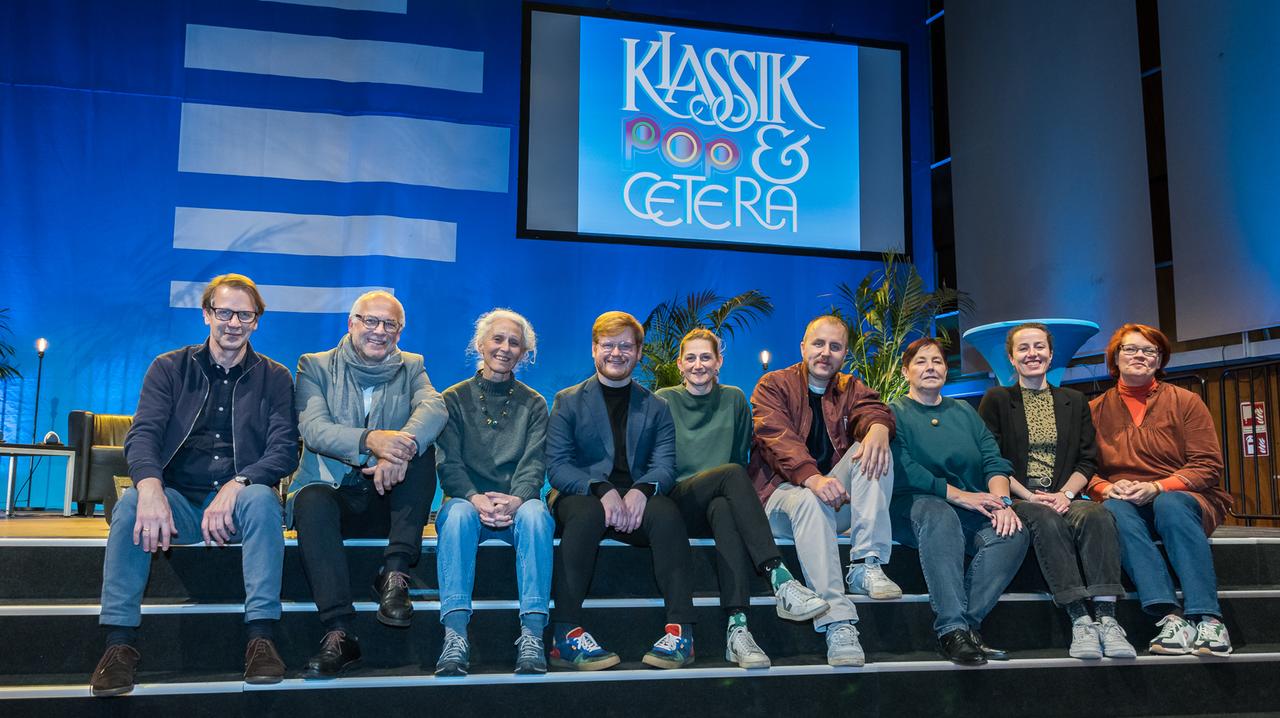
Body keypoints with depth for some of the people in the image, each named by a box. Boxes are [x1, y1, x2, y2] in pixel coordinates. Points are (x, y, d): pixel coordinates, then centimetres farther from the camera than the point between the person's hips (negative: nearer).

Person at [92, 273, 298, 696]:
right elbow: (142, 435, -5)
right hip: (179, 499, 1)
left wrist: (236, 486, -24)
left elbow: (285, 451, -4)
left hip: (240, 502, -1)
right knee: (131, 503, -29)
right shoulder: (169, 369, 9)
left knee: (261, 498, -34)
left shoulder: (274, 378, 7)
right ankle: (120, 642, -24)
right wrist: (150, 487, -28)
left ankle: (261, 638, -33)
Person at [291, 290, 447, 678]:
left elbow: (435, 407, -13)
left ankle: (394, 573, -26)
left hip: (388, 501, 2)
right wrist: (370, 441, -32)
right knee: (312, 498, -34)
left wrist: (402, 447, -36)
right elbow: (313, 428, -12)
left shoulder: (411, 368, 11)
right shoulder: (315, 366, 7)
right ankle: (339, 633, -38)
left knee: (420, 445, -24)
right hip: (333, 493, -1)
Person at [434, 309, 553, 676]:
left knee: (535, 513, -34)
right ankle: (455, 637, -42)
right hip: (467, 499, 0)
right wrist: (476, 499, -21)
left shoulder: (533, 404, 15)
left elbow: (534, 463, 0)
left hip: (517, 504, 0)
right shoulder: (454, 399, 12)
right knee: (458, 514, -35)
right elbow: (448, 462, -1)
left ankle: (532, 636, -38)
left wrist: (516, 499, -22)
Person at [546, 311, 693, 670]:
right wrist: (602, 491, -19)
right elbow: (556, 467, -1)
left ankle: (681, 630, -34)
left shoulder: (656, 408, 18)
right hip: (584, 498, -1)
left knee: (666, 511, -32)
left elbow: (665, 466, 4)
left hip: (635, 505, 2)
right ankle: (565, 634, -37)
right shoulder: (567, 401, 12)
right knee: (587, 513, -36)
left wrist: (641, 490, -20)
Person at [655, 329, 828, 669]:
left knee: (724, 509, -38)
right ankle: (780, 579, -44)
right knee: (730, 473, -33)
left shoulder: (734, 399, 15)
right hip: (676, 506, -2)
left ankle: (737, 628, -49)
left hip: (718, 501, 2)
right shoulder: (664, 400, 10)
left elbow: (742, 458, 16)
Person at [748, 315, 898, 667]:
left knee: (873, 447, -20)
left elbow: (873, 410, -4)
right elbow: (777, 438, -15)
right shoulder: (774, 385, 4)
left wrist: (878, 427, -32)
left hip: (837, 495, 4)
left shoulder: (851, 389, 19)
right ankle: (837, 624, -45)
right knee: (809, 501, -38)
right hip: (782, 491, -4)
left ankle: (866, 565, -27)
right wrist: (812, 478, -34)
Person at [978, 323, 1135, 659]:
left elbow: (1087, 461, 12)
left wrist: (1066, 494, -8)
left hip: (1064, 498, 3)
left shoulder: (1075, 402, 20)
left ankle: (1106, 618, -38)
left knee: (1097, 515, -31)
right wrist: (1029, 496, -11)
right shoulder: (996, 400, 11)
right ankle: (1079, 619, -39)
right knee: (1047, 521, -36)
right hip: (1018, 500, -2)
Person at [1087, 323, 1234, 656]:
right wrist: (1106, 488, -15)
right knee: (1114, 510, -35)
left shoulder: (1185, 401, 9)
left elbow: (1209, 465, 0)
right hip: (1123, 501, 1)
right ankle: (1171, 617, -45)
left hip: (1181, 496, -1)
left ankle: (1208, 619, -41)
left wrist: (1157, 487, -15)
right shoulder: (1095, 410, 13)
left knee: (1171, 505, -37)